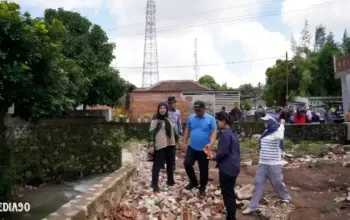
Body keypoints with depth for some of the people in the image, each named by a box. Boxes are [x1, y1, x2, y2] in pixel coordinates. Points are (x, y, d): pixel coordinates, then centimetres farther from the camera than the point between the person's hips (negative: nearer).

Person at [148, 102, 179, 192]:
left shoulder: (168, 119, 13)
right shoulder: (155, 119, -8)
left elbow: (173, 130, 23)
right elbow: (151, 132, -13)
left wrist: (177, 139, 23)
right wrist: (151, 145, -19)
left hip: (169, 145, 7)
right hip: (160, 145, -7)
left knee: (170, 163, 17)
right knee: (157, 165, -5)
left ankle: (170, 180, 32)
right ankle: (154, 184, 0)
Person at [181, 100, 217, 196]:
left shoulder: (211, 118, -8)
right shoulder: (191, 117, 2)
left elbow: (213, 132, -12)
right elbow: (187, 130, 11)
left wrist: (211, 143, -27)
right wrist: (184, 142, 7)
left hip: (204, 149, -3)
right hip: (192, 147, 3)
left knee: (203, 169, 7)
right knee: (187, 163, -7)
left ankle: (202, 187, 27)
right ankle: (193, 182, 18)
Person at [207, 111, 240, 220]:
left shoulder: (225, 133, -17)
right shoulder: (233, 132, 12)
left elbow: (223, 152, -22)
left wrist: (214, 157, -4)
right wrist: (216, 157, 15)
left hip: (227, 168, -10)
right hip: (234, 167, 10)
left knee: (227, 194, 1)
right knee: (231, 193, 18)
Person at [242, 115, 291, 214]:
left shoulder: (276, 133, -15)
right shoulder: (265, 132, 10)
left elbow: (280, 136, -40)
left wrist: (282, 124, -28)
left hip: (274, 164, -7)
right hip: (262, 163, 7)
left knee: (277, 182, 10)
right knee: (258, 183, 3)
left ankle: (286, 197, 39)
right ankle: (252, 206, 5)